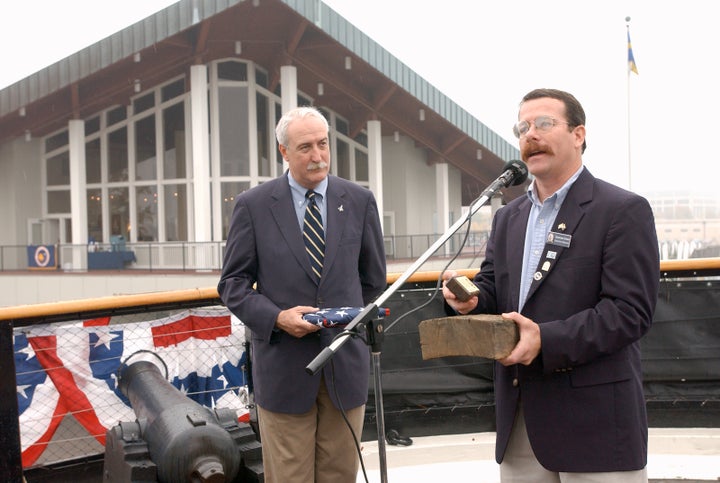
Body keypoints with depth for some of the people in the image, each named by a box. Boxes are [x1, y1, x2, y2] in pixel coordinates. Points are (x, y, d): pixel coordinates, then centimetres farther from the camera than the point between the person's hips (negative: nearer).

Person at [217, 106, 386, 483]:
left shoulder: (360, 201, 4)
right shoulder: (253, 205, -1)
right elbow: (233, 284, 0)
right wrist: (277, 318, -14)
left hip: (346, 365, 2)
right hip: (283, 367, -2)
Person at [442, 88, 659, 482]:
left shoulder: (623, 210, -6)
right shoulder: (507, 217, 16)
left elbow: (631, 310, -14)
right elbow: (492, 290, 17)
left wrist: (547, 340, -24)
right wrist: (469, 300, -7)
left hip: (593, 420, -6)